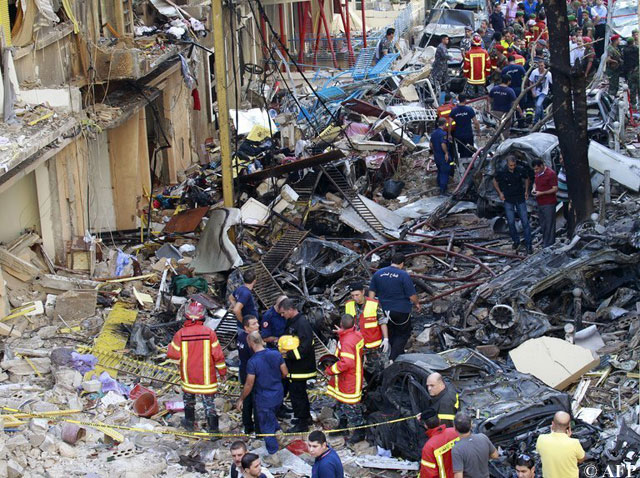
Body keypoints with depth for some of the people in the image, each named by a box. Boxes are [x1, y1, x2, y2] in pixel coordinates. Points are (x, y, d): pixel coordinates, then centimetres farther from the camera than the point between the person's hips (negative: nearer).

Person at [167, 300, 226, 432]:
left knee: (188, 396, 25)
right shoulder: (209, 332, -14)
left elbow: (173, 354, -8)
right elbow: (217, 354, -9)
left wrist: (170, 346, 14)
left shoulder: (180, 333, -14)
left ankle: (189, 422, 38)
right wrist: (222, 370, 4)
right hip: (206, 376, -1)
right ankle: (213, 428, 9)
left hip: (188, 375, 1)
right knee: (209, 401, 8)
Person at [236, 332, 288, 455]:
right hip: (278, 395, 4)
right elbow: (285, 373, 0)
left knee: (266, 426, 14)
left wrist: (241, 399, -3)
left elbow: (249, 385, -18)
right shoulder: (276, 354, -11)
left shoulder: (252, 362, -25)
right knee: (272, 417, 33)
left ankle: (273, 452, 24)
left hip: (264, 400, -4)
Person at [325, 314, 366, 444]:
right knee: (341, 401, 24)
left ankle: (360, 432, 15)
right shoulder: (357, 335, 0)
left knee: (351, 405, 2)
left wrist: (330, 370, -23)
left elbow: (346, 363, -35)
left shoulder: (347, 342, -30)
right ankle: (342, 425, 40)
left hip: (349, 379, -10)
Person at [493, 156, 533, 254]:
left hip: (520, 199, 0)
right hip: (508, 200, 0)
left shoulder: (520, 171, -9)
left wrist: (526, 191, 4)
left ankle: (528, 245, 1)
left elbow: (526, 179, 12)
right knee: (511, 222, 2)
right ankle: (516, 241, 22)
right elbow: (495, 181, 7)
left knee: (525, 222, -3)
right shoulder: (502, 173, -11)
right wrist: (500, 193, 2)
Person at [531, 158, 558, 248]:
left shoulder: (551, 174, -16)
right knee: (542, 223, 13)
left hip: (548, 204, -8)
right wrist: (534, 189, 3)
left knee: (549, 224, -4)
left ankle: (548, 245, 0)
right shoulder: (538, 173, 9)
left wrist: (541, 193, -20)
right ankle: (545, 241, 22)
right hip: (540, 203, 8)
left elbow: (555, 189, -16)